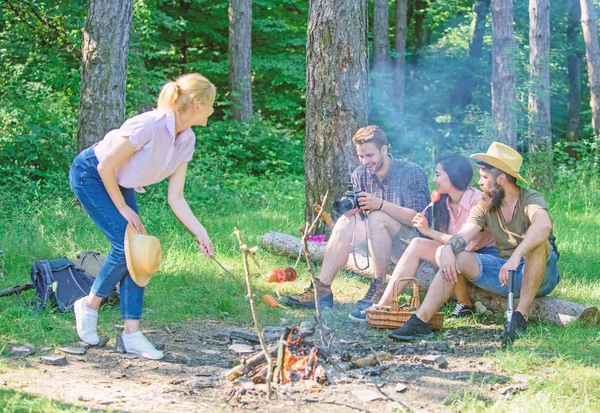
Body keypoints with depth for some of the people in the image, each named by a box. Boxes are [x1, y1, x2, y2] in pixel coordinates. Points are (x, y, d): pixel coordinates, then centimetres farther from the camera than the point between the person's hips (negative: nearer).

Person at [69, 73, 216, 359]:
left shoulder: (186, 140, -8)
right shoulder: (149, 126, -32)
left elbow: (175, 198, -6)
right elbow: (106, 167, -25)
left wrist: (201, 234, -14)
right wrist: (123, 209, -15)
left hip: (119, 183, 8)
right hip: (90, 175, -8)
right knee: (125, 244, -16)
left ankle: (132, 334, 0)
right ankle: (89, 304, 8)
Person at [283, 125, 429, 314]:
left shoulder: (412, 173, -14)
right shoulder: (360, 175, 4)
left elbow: (418, 218, -23)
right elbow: (359, 216, 5)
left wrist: (381, 204, -35)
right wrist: (350, 207, -20)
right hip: (384, 244, 6)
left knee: (376, 217, -31)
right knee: (345, 222, -16)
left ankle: (379, 287, -23)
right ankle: (322, 289, -20)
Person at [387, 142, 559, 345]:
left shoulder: (530, 199, -15)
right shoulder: (485, 206, 4)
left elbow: (544, 225, -38)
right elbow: (464, 235, -11)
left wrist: (515, 257, -49)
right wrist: (448, 250, -34)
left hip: (540, 275, -5)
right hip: (504, 272, 5)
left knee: (538, 242, -34)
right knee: (457, 258, -13)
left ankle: (520, 317, -33)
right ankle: (421, 321, -19)